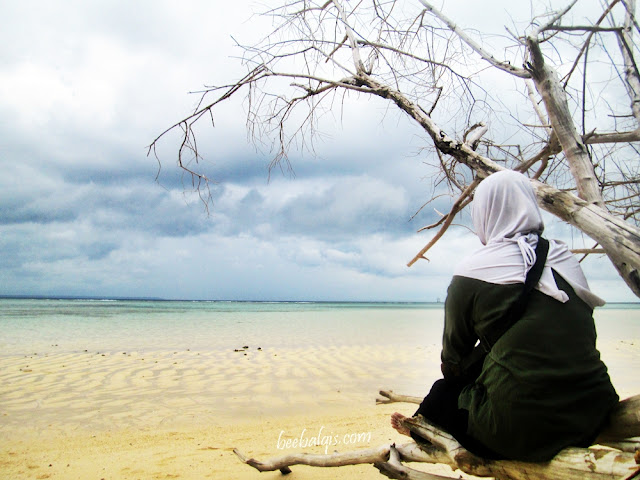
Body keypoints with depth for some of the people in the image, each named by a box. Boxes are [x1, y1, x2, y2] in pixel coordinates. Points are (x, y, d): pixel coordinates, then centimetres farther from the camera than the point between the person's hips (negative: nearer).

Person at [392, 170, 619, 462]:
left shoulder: (470, 275, -8)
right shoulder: (567, 260, 6)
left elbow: (452, 363, 3)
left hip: (522, 430, -5)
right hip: (593, 419, 5)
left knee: (442, 394, 22)